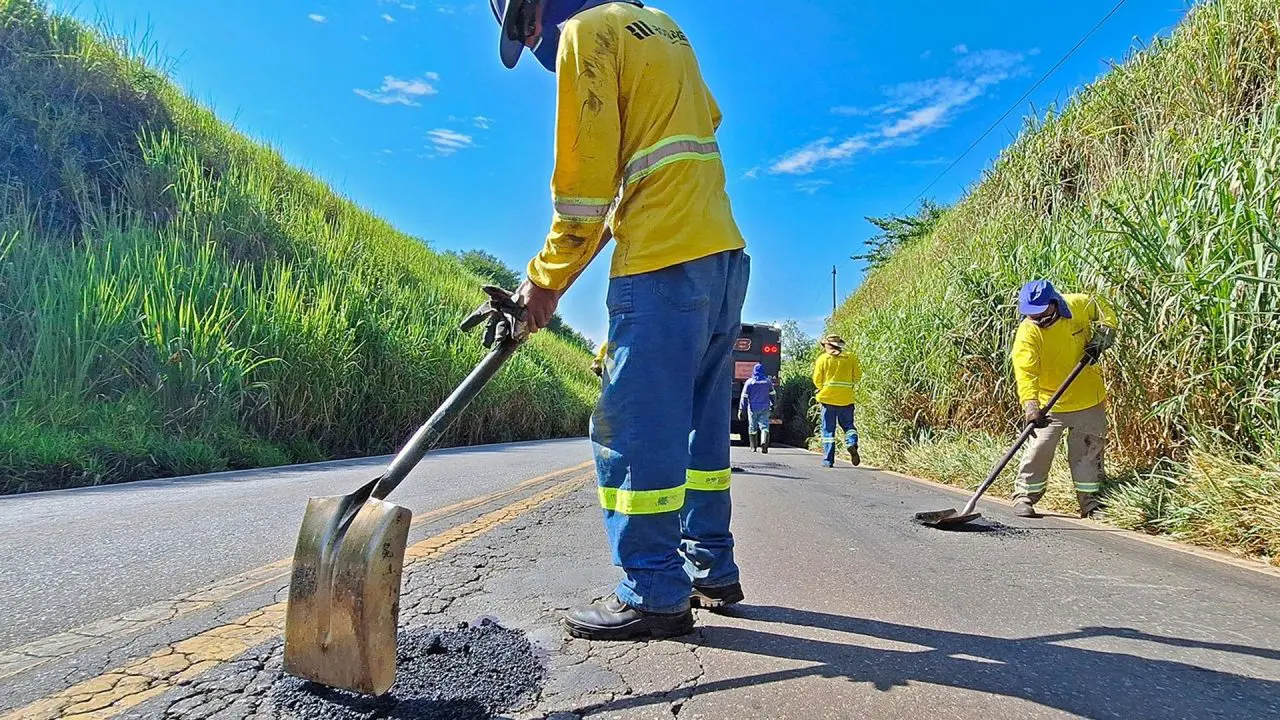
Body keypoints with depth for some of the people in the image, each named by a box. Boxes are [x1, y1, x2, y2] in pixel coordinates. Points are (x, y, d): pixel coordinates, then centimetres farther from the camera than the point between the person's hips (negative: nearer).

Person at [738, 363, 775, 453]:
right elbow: (772, 395, 10)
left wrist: (741, 409, -3)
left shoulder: (749, 382, -4)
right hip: (765, 408, 1)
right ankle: (764, 443, -27)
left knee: (752, 427, 11)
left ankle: (753, 447, 18)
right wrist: (772, 406, 24)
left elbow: (744, 397, -5)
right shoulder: (768, 382, 3)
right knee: (764, 426, -3)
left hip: (753, 408, -1)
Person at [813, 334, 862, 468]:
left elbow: (817, 380, -3)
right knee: (848, 425, 15)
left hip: (828, 398, -1)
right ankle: (852, 443, -16)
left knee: (828, 429, 4)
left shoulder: (823, 358, -2)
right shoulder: (850, 357, 4)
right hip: (846, 398, 1)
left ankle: (828, 460, 2)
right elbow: (858, 376, 4)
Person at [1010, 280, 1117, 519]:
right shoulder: (1027, 333, -22)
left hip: (1090, 399, 3)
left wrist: (1101, 337, -9)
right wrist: (1030, 405, -44)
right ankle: (1024, 497, 11)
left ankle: (1089, 500, 26)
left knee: (1089, 452, 12)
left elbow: (1104, 312, 10)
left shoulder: (1079, 305, -12)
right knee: (1039, 450, -5)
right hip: (1049, 404, -3)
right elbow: (1025, 372, -31)